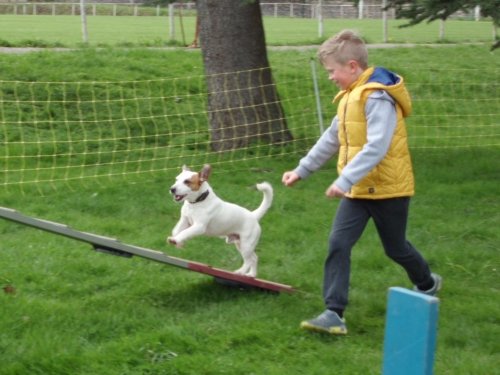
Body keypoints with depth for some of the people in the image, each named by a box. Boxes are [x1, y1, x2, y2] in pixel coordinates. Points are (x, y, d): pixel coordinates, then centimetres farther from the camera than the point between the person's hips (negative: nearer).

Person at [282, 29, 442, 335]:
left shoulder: (377, 97, -20)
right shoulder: (351, 95, 8)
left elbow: (377, 147, -29)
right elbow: (332, 139, 18)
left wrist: (345, 181, -32)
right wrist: (302, 170, 18)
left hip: (387, 187, -7)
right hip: (358, 189, 7)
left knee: (395, 247, 12)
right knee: (338, 244, -7)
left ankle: (427, 284, 41)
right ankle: (334, 314, -9)